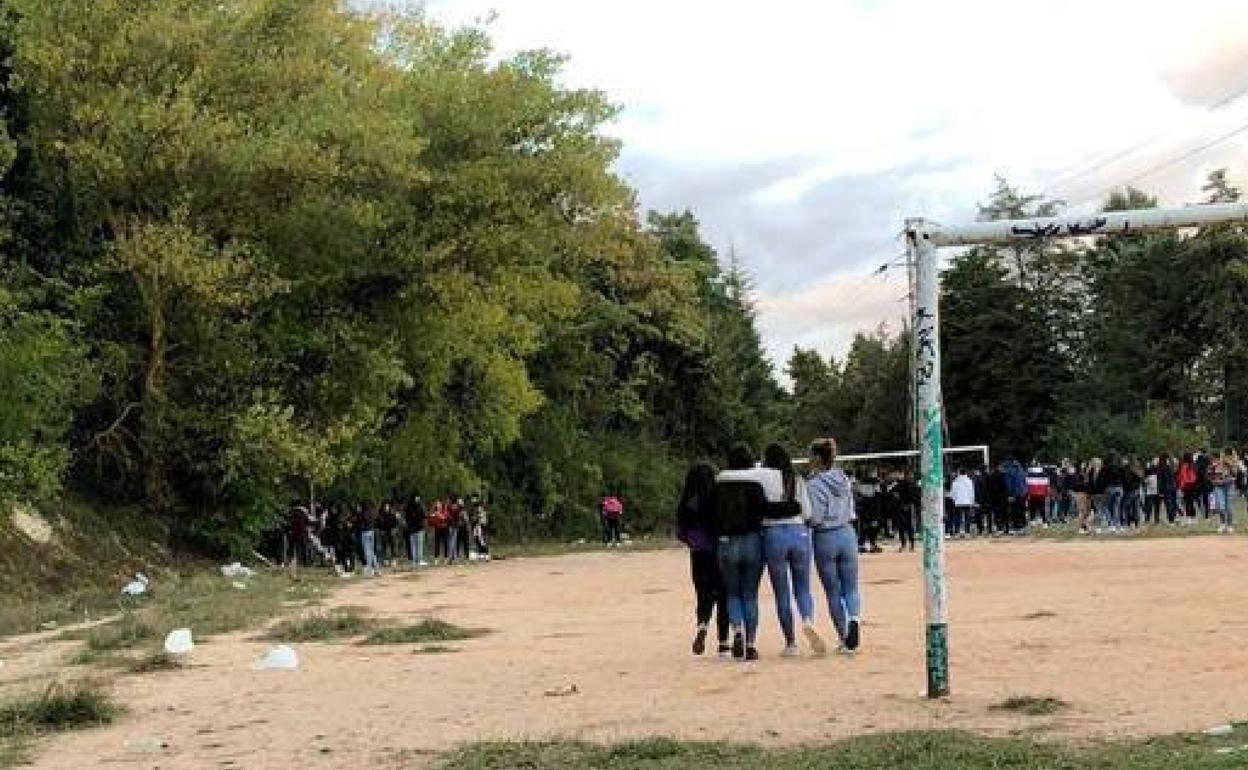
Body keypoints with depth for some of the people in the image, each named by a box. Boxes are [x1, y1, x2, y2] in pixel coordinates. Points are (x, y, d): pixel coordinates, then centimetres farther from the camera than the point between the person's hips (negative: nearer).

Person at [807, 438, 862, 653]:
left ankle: (844, 638, 9)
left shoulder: (813, 484, -13)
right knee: (851, 588, 8)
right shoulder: (844, 480, 4)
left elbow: (814, 518, -15)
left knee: (833, 592, 7)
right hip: (847, 534, 4)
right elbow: (851, 512, 10)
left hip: (824, 538, -4)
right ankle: (854, 619, -20)